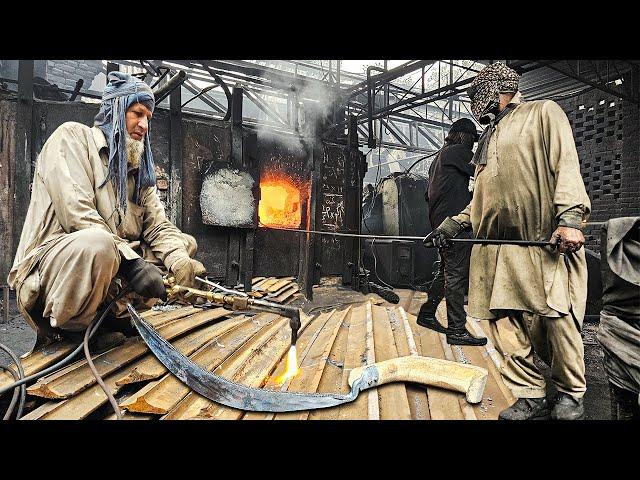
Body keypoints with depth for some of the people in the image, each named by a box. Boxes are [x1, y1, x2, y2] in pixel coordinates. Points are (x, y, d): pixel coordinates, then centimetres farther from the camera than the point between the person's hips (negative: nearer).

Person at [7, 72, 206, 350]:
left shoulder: (138, 166, 18)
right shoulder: (72, 137, -2)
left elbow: (158, 225, 6)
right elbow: (78, 215, -17)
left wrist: (180, 260, -16)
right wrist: (131, 262, -26)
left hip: (114, 269, 7)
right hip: (53, 261, -7)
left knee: (185, 243, 4)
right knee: (96, 242, -38)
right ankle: (58, 334, -12)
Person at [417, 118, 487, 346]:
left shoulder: (439, 156, 25)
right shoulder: (457, 152, -4)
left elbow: (429, 194, 26)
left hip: (441, 223, 10)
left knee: (447, 272, 17)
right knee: (457, 276, -9)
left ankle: (427, 314, 25)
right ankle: (456, 330, -7)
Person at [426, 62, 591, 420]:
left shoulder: (543, 112, 9)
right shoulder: (488, 138, 28)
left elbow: (566, 165, -5)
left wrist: (569, 217, -18)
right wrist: (454, 224, 17)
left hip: (544, 243, -6)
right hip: (495, 248, 7)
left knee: (557, 319, -3)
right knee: (504, 324, 1)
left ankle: (570, 395, 18)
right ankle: (532, 397, 15)